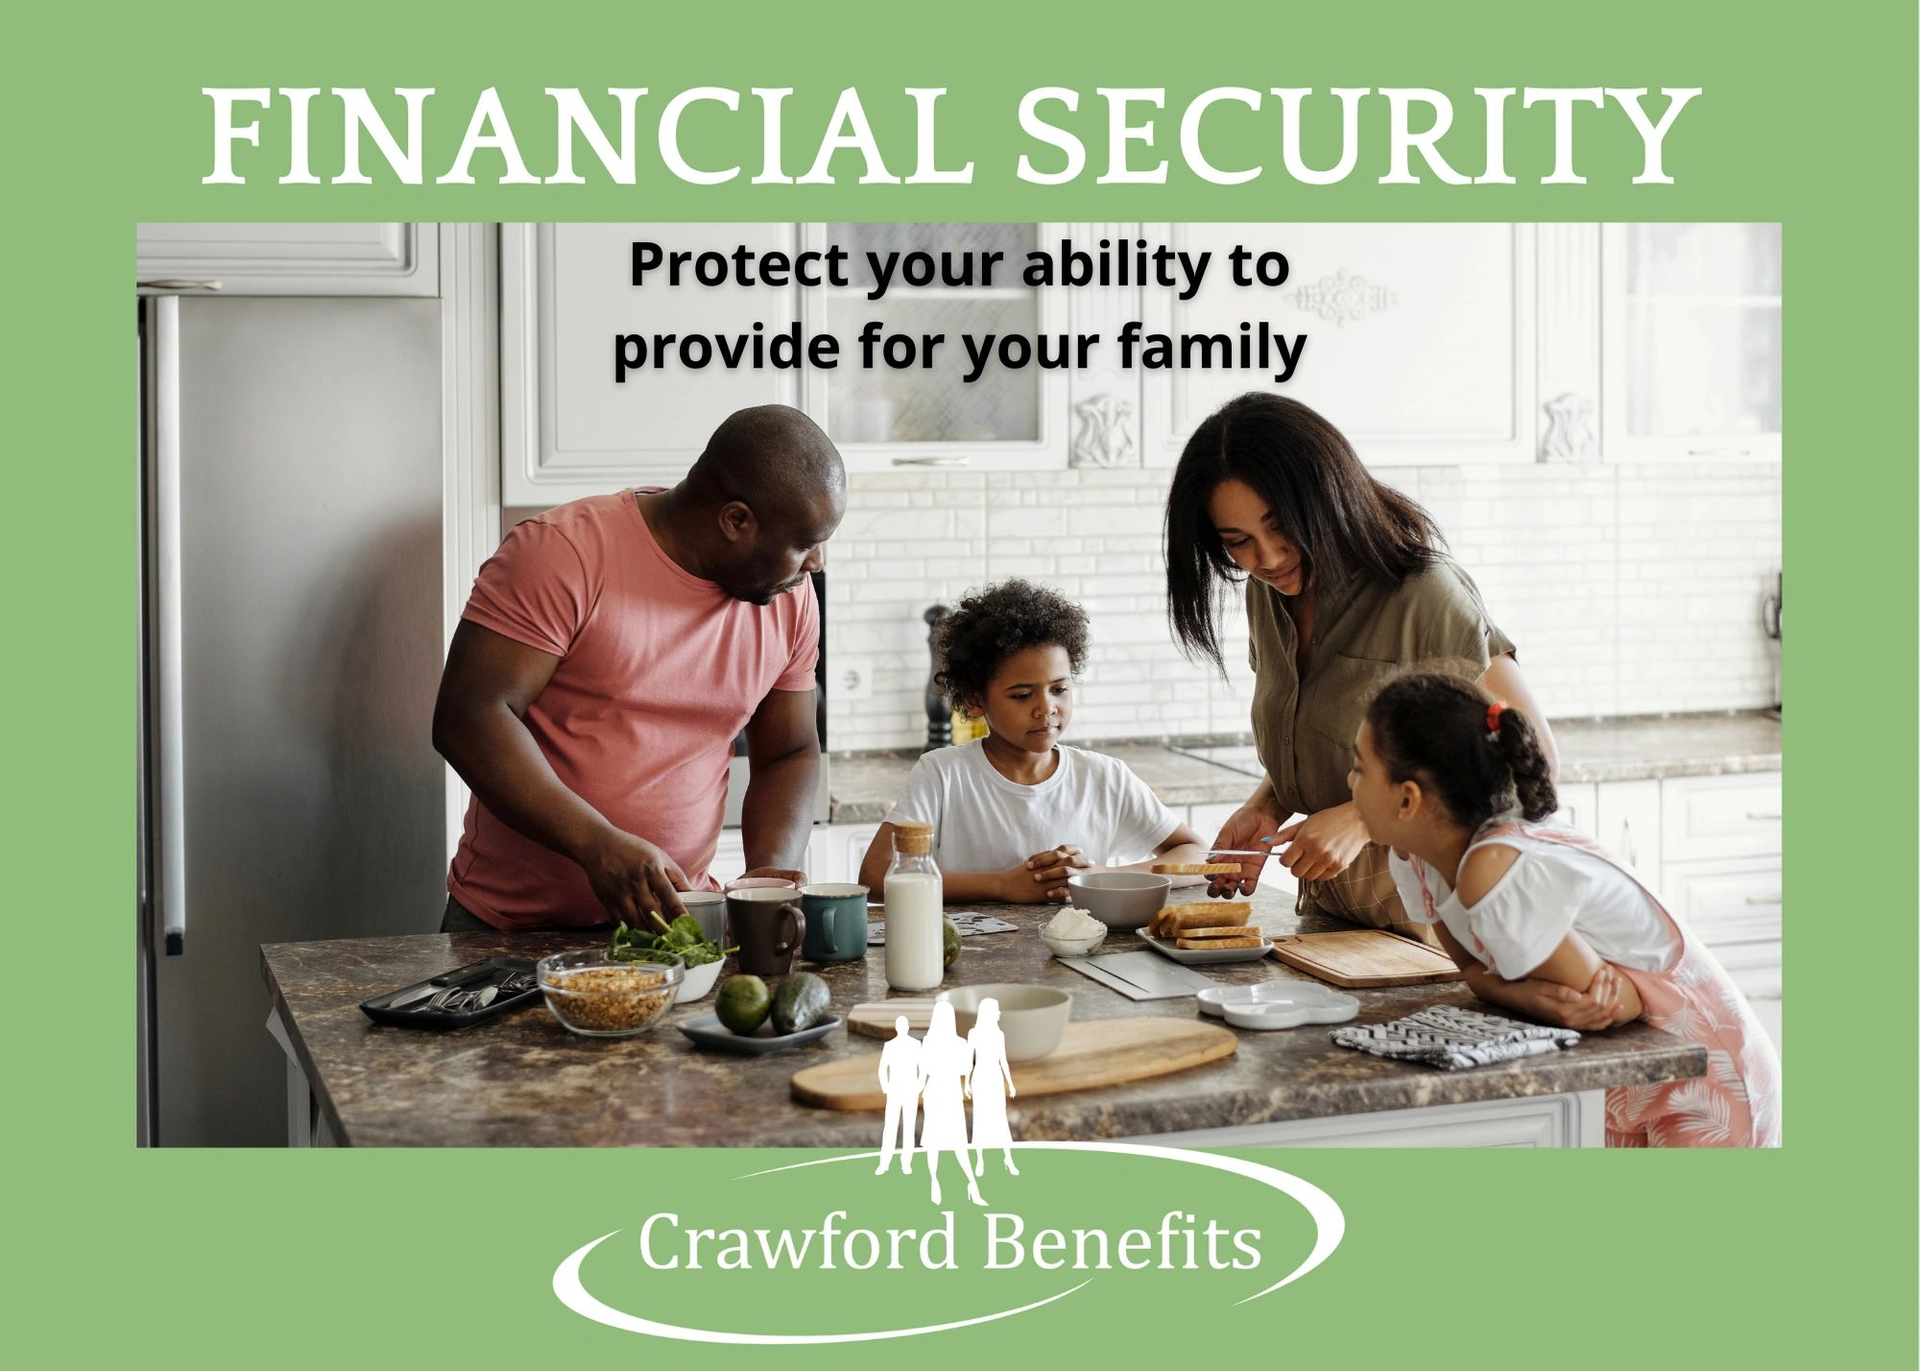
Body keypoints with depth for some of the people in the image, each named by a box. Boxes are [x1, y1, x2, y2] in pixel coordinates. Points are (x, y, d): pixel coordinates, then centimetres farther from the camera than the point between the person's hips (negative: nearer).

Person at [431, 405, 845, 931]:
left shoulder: (792, 600, 5)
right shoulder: (563, 551, -13)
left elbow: (789, 756, 14)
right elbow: (469, 717, -17)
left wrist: (770, 874, -5)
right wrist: (599, 845, -26)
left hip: (674, 918, 4)